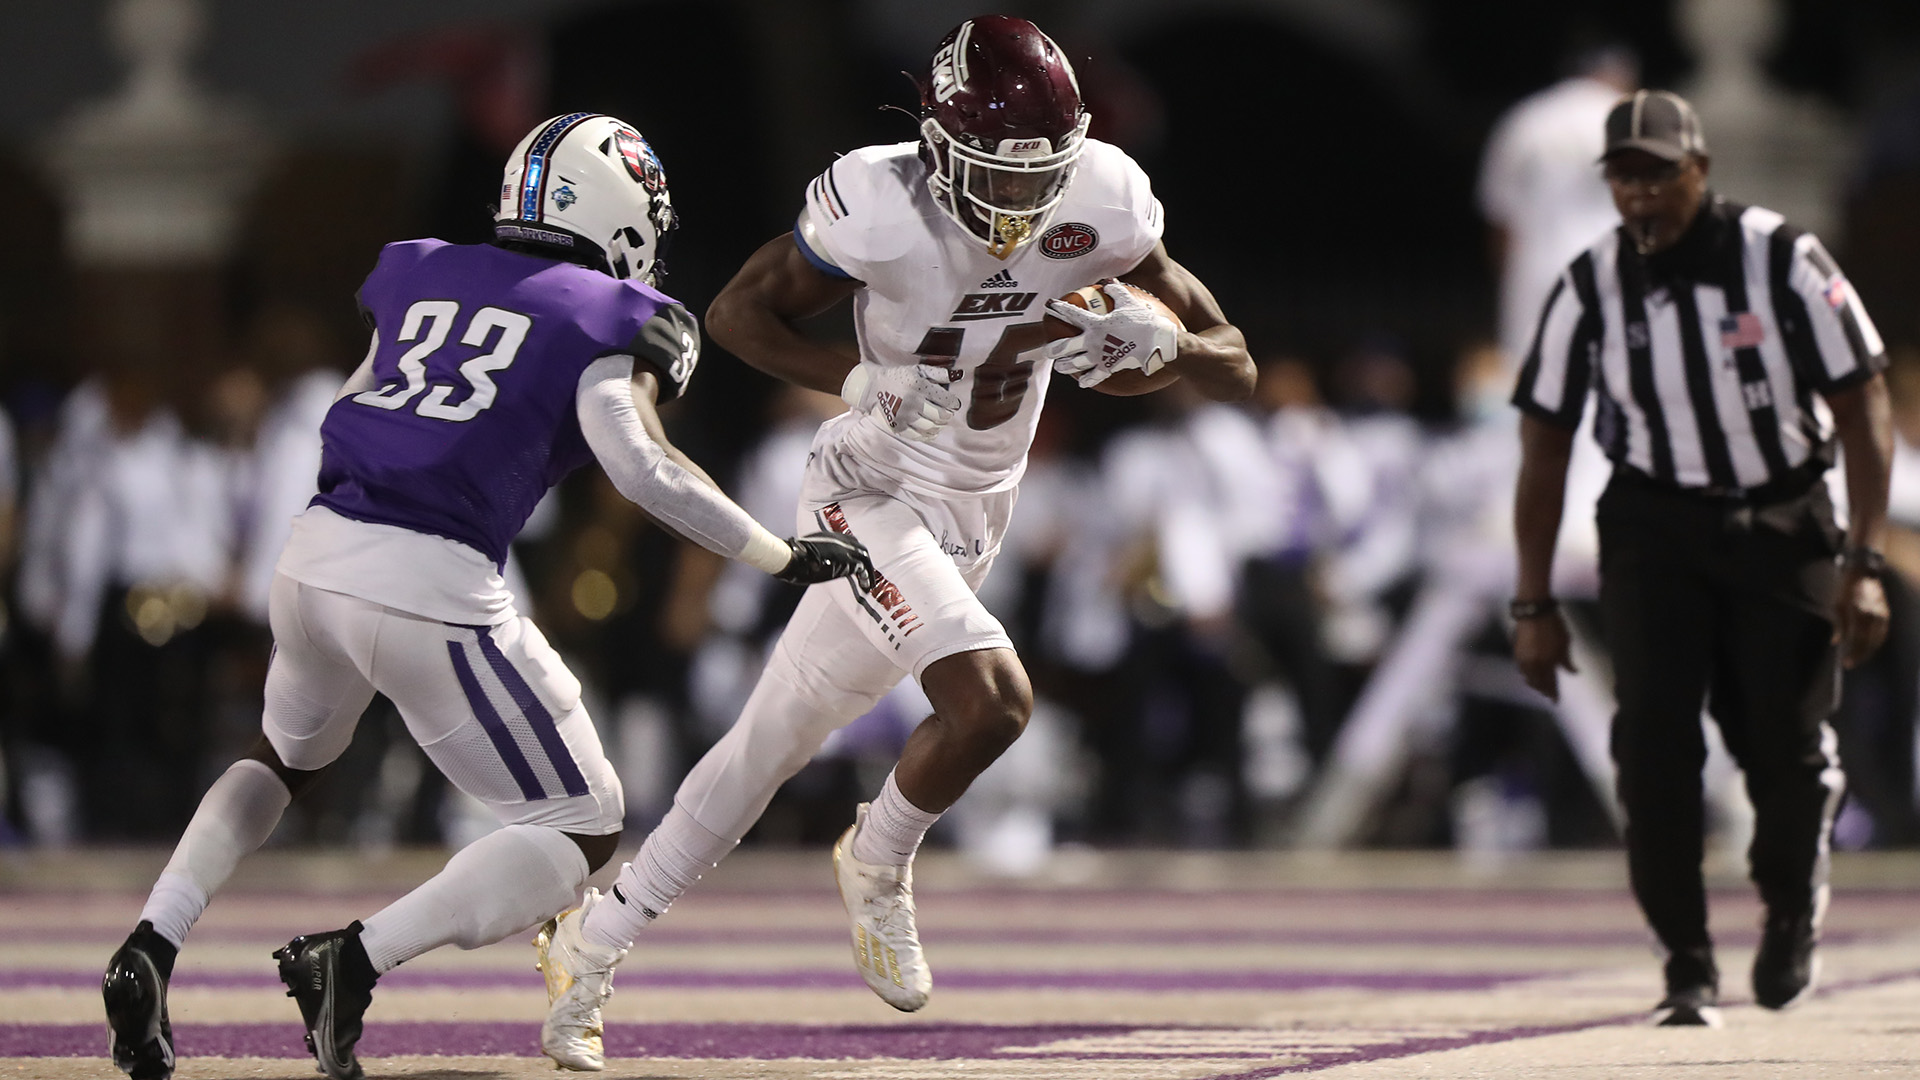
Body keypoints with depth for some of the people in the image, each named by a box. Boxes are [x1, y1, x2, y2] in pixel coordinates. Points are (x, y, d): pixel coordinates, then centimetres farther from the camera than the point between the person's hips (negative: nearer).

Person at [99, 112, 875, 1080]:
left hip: (316, 554, 6)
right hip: (429, 587, -6)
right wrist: (782, 558, -2)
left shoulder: (421, 276, 18)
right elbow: (640, 466, -11)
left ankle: (148, 950, 17)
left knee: (285, 756, 36)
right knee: (583, 832, 5)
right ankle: (356, 961, -11)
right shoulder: (606, 318, 2)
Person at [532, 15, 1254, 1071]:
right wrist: (870, 386, -22)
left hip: (967, 524, 5)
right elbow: (737, 312, -8)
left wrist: (1159, 342, -25)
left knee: (771, 744, 12)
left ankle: (592, 943, 26)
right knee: (992, 699, -26)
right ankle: (879, 862, 5)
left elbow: (1236, 370, -3)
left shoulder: (1097, 206, -10)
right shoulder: (882, 207, -22)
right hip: (870, 499, -5)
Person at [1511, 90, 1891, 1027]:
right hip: (1655, 528, 1)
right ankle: (1687, 964, -4)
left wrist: (1864, 565, -16)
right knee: (1653, 737, -13)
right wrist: (1533, 606, -1)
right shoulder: (1589, 288, -7)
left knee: (1787, 749, -1)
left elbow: (1863, 406, -10)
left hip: (1783, 527, -1)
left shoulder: (1783, 262, -14)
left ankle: (1791, 904, 31)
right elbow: (1544, 446, 0)